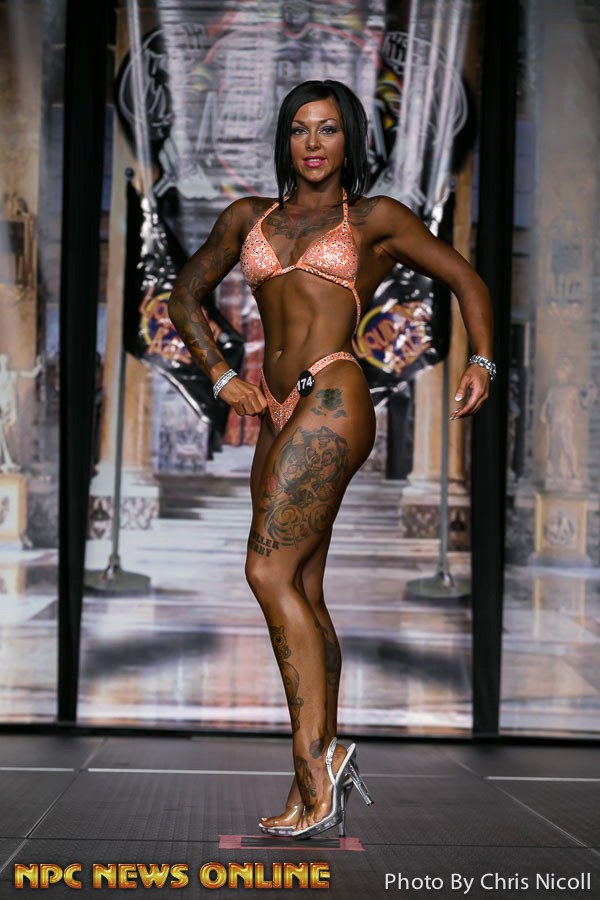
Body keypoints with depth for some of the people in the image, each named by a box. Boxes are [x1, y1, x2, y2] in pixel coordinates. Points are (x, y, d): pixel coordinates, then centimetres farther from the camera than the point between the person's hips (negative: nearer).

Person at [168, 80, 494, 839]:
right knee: (302, 595, 4)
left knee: (269, 571, -18)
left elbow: (465, 279, 14)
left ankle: (317, 756, -13)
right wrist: (222, 376, 10)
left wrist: (482, 362, -1)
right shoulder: (249, 218, 20)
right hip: (279, 417, 6)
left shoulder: (374, 219, 10)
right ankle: (322, 777, 9)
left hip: (332, 399, -6)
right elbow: (186, 297, 24)